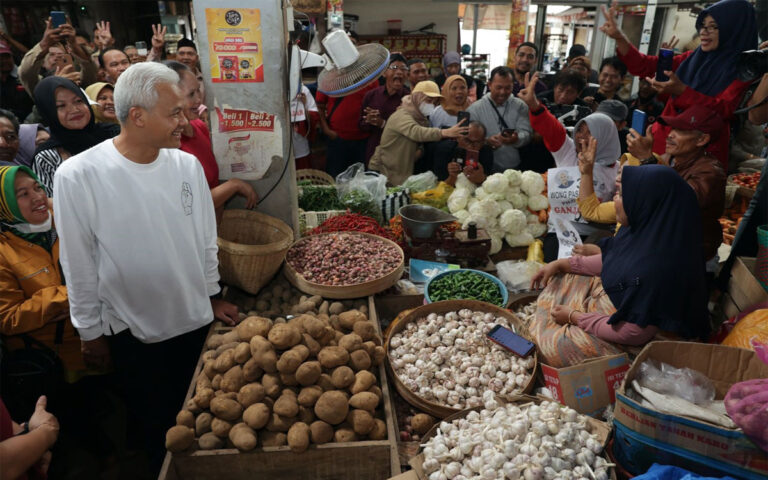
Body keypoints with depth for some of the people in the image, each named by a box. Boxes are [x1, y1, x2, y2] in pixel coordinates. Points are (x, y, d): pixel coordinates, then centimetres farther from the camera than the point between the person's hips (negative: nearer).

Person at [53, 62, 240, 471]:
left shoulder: (187, 165, -7)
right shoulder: (78, 176, -18)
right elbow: (78, 265, -9)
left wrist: (212, 296, 11)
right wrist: (90, 333, -1)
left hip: (197, 320, 3)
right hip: (133, 333, -3)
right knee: (157, 425, 19)